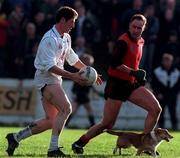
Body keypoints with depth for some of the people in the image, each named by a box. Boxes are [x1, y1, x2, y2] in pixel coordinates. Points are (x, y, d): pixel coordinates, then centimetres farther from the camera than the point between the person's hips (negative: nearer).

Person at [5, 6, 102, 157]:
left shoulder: (66, 38, 12)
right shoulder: (49, 39, -18)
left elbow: (73, 59, 26)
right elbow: (50, 66, -24)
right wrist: (72, 76, -29)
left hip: (55, 80, 10)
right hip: (46, 78, -10)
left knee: (51, 121, 8)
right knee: (66, 108, -24)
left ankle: (15, 138, 16)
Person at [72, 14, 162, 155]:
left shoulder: (141, 41, 11)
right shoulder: (123, 42, -16)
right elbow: (115, 63, -25)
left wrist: (139, 75, 13)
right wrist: (133, 72, -26)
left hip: (131, 85, 8)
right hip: (116, 85, -8)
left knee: (156, 109, -8)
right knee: (107, 124, -5)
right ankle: (79, 143, 13)